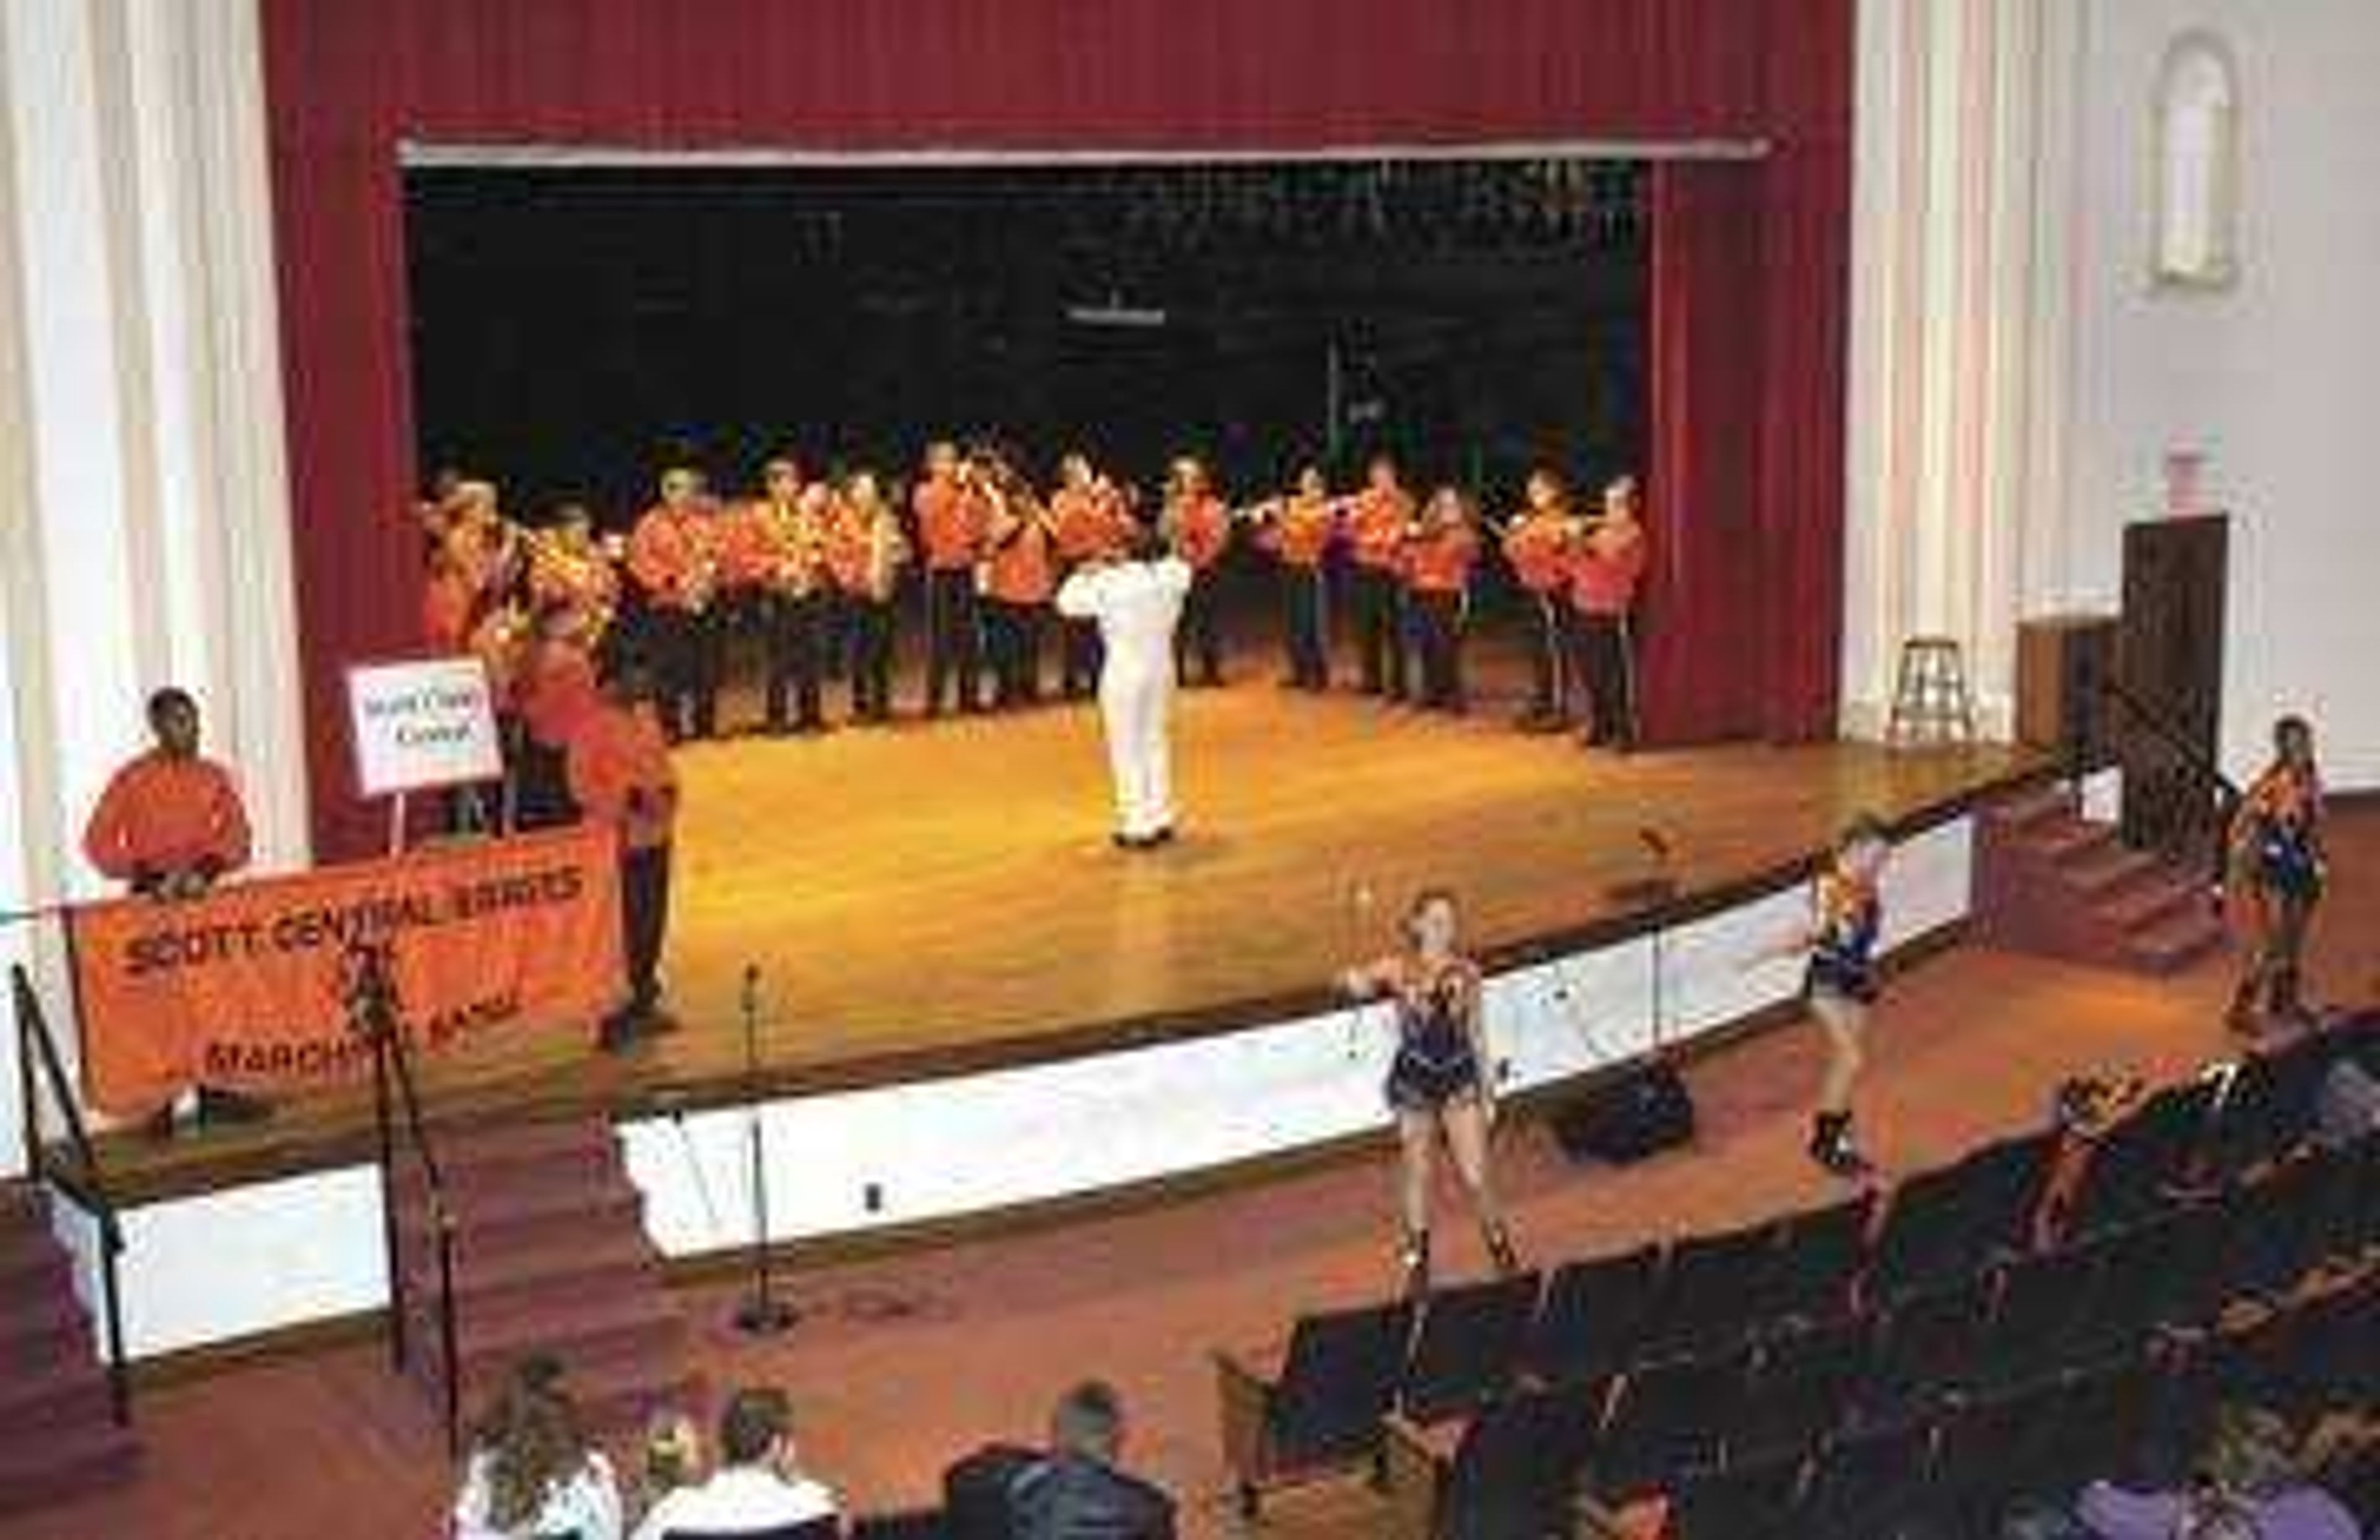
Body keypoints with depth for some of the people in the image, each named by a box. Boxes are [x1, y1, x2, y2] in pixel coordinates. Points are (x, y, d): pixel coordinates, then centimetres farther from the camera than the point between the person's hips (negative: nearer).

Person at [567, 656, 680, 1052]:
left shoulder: (647, 718, 12)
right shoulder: (592, 724, -11)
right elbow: (581, 784, -14)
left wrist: (667, 791, 0)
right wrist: (625, 804, -22)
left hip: (656, 835, 8)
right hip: (619, 840, -7)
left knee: (653, 919, 12)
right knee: (625, 925, -5)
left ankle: (645, 1002, 22)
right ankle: (626, 1007, 1)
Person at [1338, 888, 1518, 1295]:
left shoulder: (1466, 973, -1)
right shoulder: (1399, 969, -7)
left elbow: (1477, 1034, 7)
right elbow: (1355, 982, -20)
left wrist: (1488, 1092, 9)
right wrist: (1357, 982, -45)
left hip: (1460, 1078, 1)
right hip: (1414, 1079, -1)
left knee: (1476, 1178, -1)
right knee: (1418, 1173, 10)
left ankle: (1502, 1250, 21)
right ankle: (1418, 1257, 26)